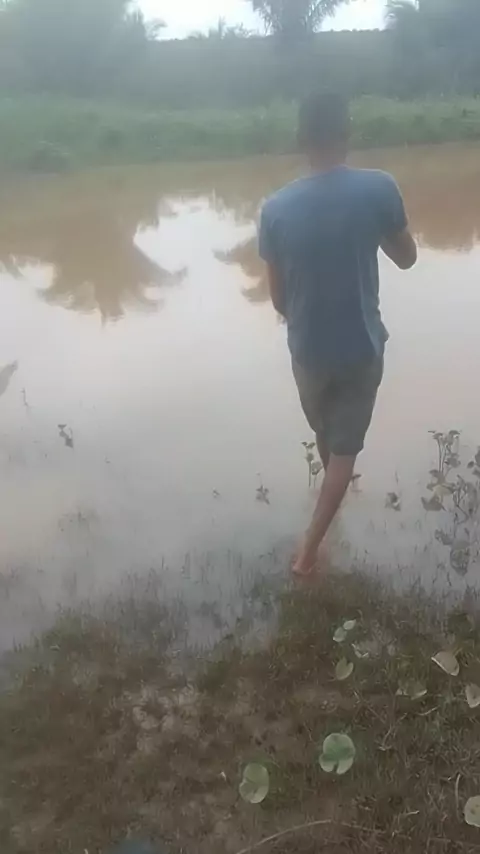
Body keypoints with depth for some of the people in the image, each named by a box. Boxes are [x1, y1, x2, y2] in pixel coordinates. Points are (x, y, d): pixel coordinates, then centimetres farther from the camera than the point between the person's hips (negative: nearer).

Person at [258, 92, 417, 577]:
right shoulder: (378, 189, -15)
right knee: (345, 447, 12)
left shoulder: (276, 208, -9)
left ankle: (335, 489, 56)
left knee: (325, 435, 27)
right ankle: (309, 549, 11)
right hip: (362, 348, -2)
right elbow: (407, 258, 0)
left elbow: (278, 297, -1)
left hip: (307, 350, 2)